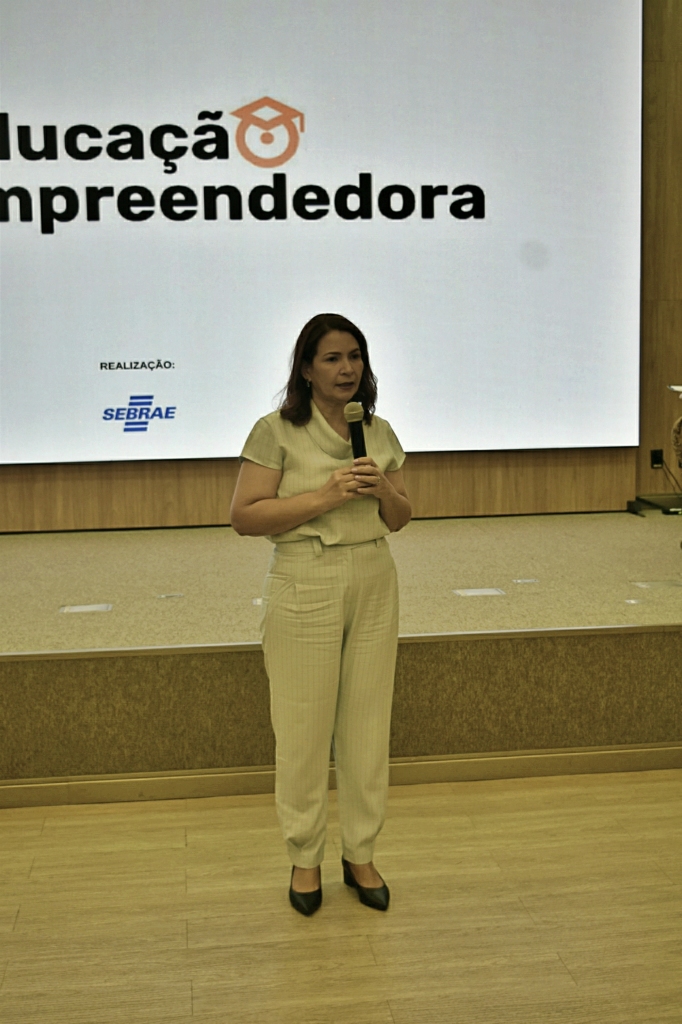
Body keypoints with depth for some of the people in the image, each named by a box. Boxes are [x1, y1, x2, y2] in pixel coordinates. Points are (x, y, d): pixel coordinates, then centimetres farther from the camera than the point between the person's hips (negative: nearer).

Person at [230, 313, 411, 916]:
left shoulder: (380, 432, 9)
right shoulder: (277, 432, -6)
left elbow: (400, 519, 15)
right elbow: (245, 516, -12)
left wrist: (383, 490, -8)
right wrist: (326, 495, -19)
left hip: (374, 583, 5)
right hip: (305, 587, -4)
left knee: (368, 724, 9)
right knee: (303, 729, 2)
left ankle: (361, 854, 24)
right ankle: (305, 859, 20)